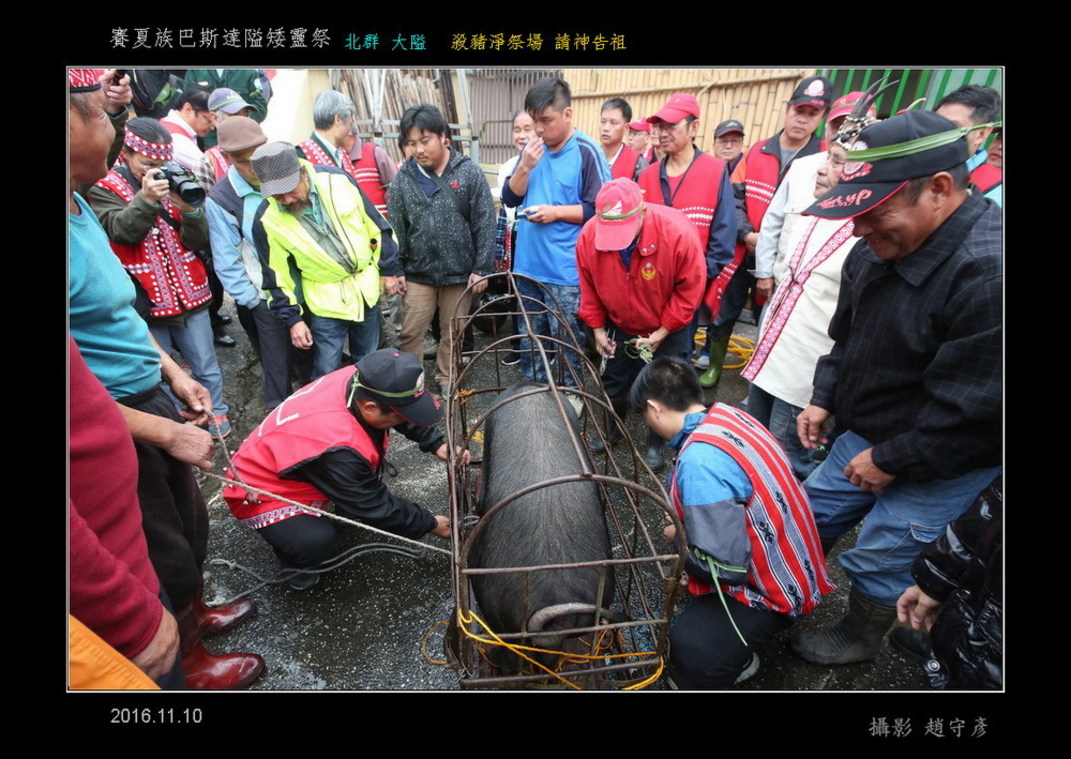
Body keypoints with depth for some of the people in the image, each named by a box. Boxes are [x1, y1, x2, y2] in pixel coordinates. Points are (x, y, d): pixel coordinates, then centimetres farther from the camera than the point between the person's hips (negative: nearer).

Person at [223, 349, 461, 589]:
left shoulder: (361, 381, -23)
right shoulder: (337, 448, -40)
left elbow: (406, 413, -1)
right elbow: (375, 508, -24)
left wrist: (437, 444, -11)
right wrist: (430, 524, -13)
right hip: (259, 493, -7)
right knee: (316, 541, -29)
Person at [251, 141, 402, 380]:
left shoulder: (338, 179, -14)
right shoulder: (267, 220, -16)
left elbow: (375, 224, -2)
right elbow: (277, 276, -5)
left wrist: (388, 269, 2)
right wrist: (292, 318, -4)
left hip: (368, 288, 2)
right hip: (326, 302, -2)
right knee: (327, 373, 2)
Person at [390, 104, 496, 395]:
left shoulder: (469, 172, -5)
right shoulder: (404, 177, 0)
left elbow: (485, 224, -5)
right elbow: (396, 228, 5)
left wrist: (482, 269, -8)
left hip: (460, 273, -1)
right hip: (418, 273, 1)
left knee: (453, 333, 12)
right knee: (410, 333, 3)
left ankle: (446, 379, 31)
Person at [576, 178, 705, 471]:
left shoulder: (678, 232, -32)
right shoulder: (589, 235, -23)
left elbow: (690, 288, -19)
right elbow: (589, 287, -6)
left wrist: (662, 332, -17)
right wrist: (597, 328, -3)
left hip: (667, 331, -2)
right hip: (619, 326, 3)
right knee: (614, 382, 17)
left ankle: (655, 445, 30)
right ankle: (613, 430, 44)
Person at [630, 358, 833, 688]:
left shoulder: (699, 462, -31)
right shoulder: (726, 413, -4)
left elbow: (725, 567, -30)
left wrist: (678, 539, -11)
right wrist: (685, 532, 9)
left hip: (775, 585, -10)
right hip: (789, 559, 10)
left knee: (688, 650, -24)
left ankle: (737, 659, 9)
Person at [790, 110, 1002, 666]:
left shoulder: (988, 273, -33)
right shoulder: (879, 247, -5)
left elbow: (968, 409, -28)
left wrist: (890, 461, -18)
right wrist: (823, 399, 2)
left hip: (939, 465, -8)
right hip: (865, 434, 8)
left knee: (879, 559, 9)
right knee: (807, 519, 19)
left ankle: (859, 639, 40)